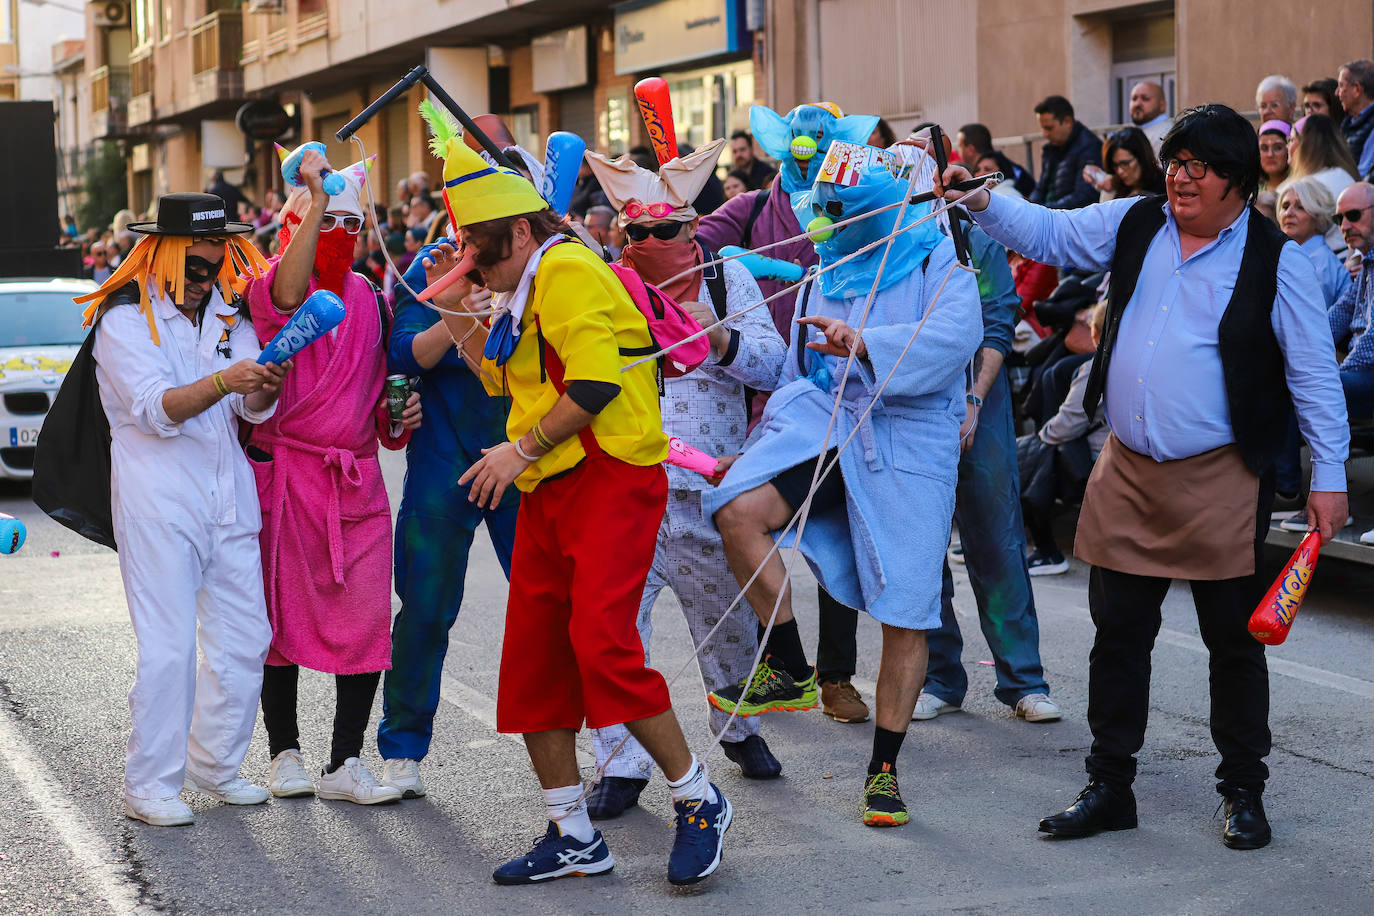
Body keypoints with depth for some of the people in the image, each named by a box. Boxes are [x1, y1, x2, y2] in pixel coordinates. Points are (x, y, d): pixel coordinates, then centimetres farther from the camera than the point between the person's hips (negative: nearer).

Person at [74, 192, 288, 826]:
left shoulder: (228, 313, 12)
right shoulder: (125, 317, -6)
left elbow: (254, 409, 5)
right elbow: (155, 409, -18)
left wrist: (265, 385, -18)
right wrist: (223, 381, -32)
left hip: (228, 495, 6)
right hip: (158, 500, -6)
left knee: (244, 639, 7)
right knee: (167, 647, -9)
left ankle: (215, 764, 22)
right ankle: (149, 785, 0)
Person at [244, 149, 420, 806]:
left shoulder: (365, 296, 14)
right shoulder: (267, 286, -5)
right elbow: (287, 296, -32)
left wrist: (398, 413, 4)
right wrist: (317, 196, -35)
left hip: (358, 480, 5)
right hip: (287, 475, -5)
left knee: (366, 622, -1)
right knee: (283, 617, 5)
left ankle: (345, 763, 6)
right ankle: (285, 752, 18)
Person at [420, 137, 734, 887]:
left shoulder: (566, 270, -12)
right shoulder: (527, 290, 20)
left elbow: (595, 383, -21)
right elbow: (503, 380, 27)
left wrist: (522, 450, -15)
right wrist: (457, 312, 17)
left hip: (610, 479, -10)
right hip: (550, 491, 10)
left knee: (602, 644, -20)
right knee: (532, 658, 7)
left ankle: (699, 802, -4)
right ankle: (573, 837, 16)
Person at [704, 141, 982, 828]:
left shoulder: (939, 260, 2)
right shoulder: (827, 274, 20)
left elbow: (955, 335, -18)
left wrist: (865, 344, -32)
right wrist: (764, 445, 28)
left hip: (909, 439, -4)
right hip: (826, 418, 4)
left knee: (905, 614, -3)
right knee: (739, 510, -25)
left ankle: (884, 769, 12)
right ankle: (791, 673, -9)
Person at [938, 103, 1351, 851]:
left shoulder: (1276, 260, -5)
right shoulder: (1135, 225, 7)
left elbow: (1313, 374, -4)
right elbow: (1048, 234, 14)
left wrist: (1329, 475, -7)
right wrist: (981, 203, -3)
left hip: (1221, 480, -4)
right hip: (1127, 472, 4)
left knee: (1233, 642, 5)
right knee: (1118, 633, 9)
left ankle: (1244, 794, 19)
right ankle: (1109, 786, 21)